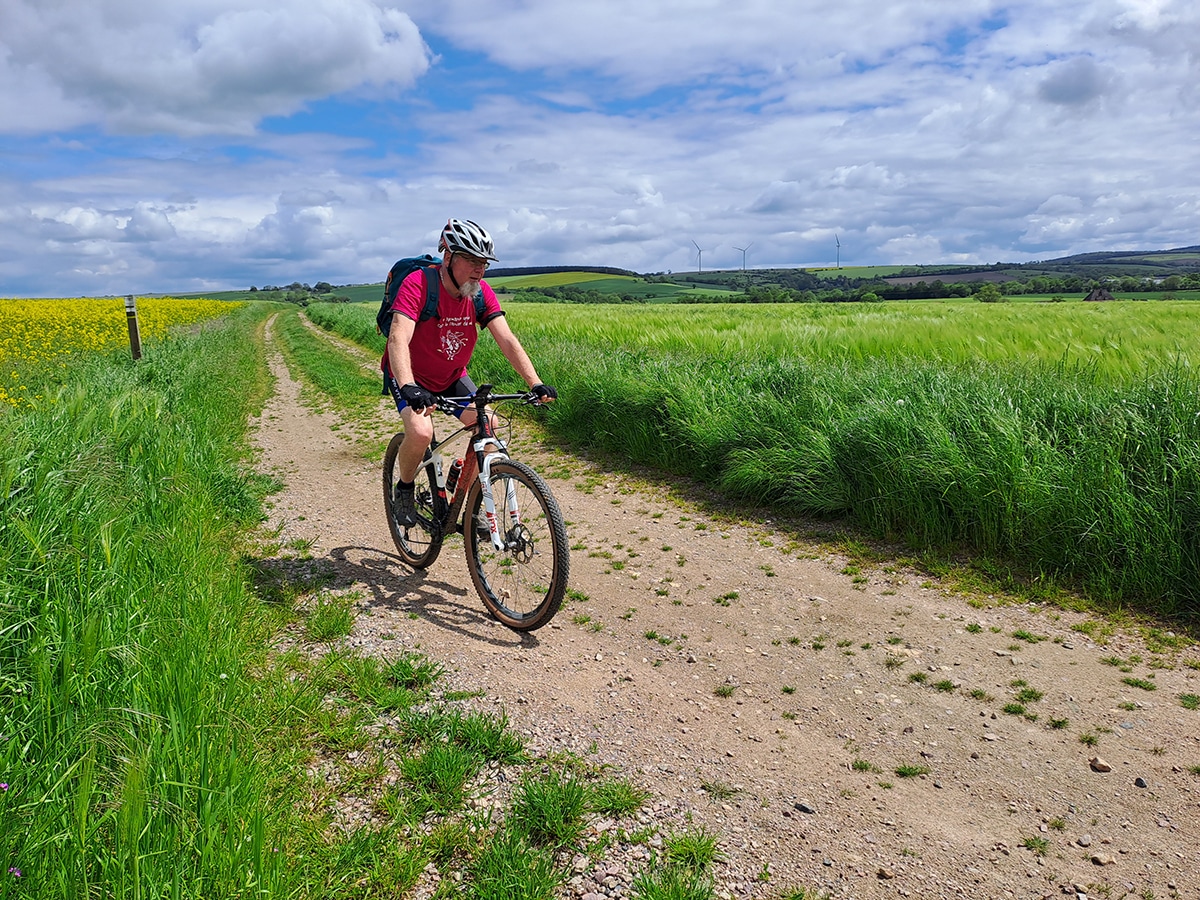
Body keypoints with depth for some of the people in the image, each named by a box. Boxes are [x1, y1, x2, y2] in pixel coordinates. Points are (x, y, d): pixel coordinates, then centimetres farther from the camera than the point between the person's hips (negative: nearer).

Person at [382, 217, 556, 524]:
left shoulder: (482, 292, -13)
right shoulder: (418, 284, -28)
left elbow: (507, 340, -18)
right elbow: (398, 339, -40)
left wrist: (535, 383, -31)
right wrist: (409, 388, -55)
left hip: (452, 378, 5)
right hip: (410, 376, -5)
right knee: (421, 432, -29)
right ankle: (404, 489, 3)